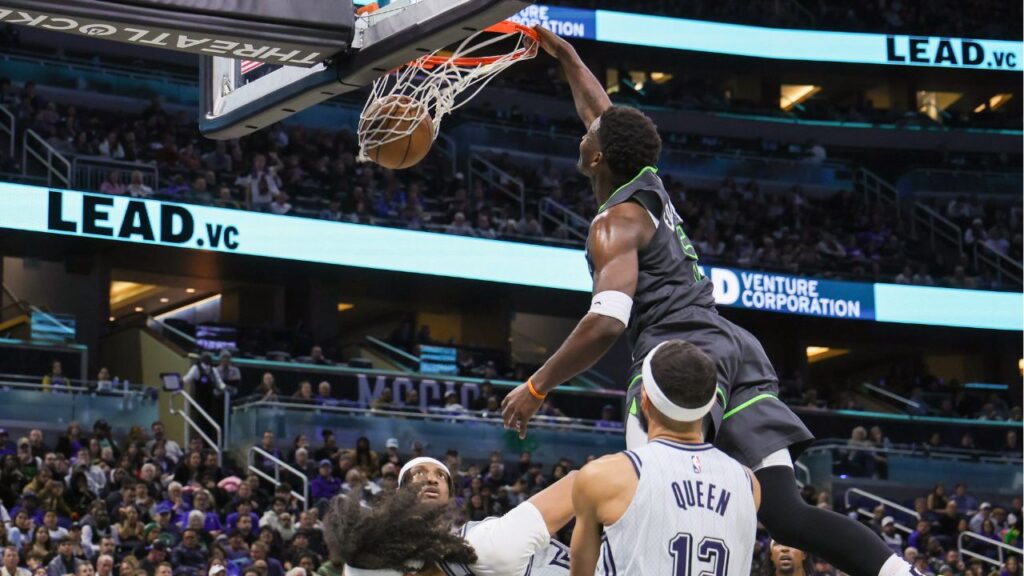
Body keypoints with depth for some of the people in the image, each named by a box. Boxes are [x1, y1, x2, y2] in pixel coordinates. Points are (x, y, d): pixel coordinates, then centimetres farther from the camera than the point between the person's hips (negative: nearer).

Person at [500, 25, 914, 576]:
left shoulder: (614, 224, -3)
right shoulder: (649, 188, 21)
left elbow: (606, 323, -16)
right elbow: (603, 115, 40)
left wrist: (536, 387, -8)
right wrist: (565, 56, 51)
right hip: (735, 346, 8)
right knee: (785, 513, -2)